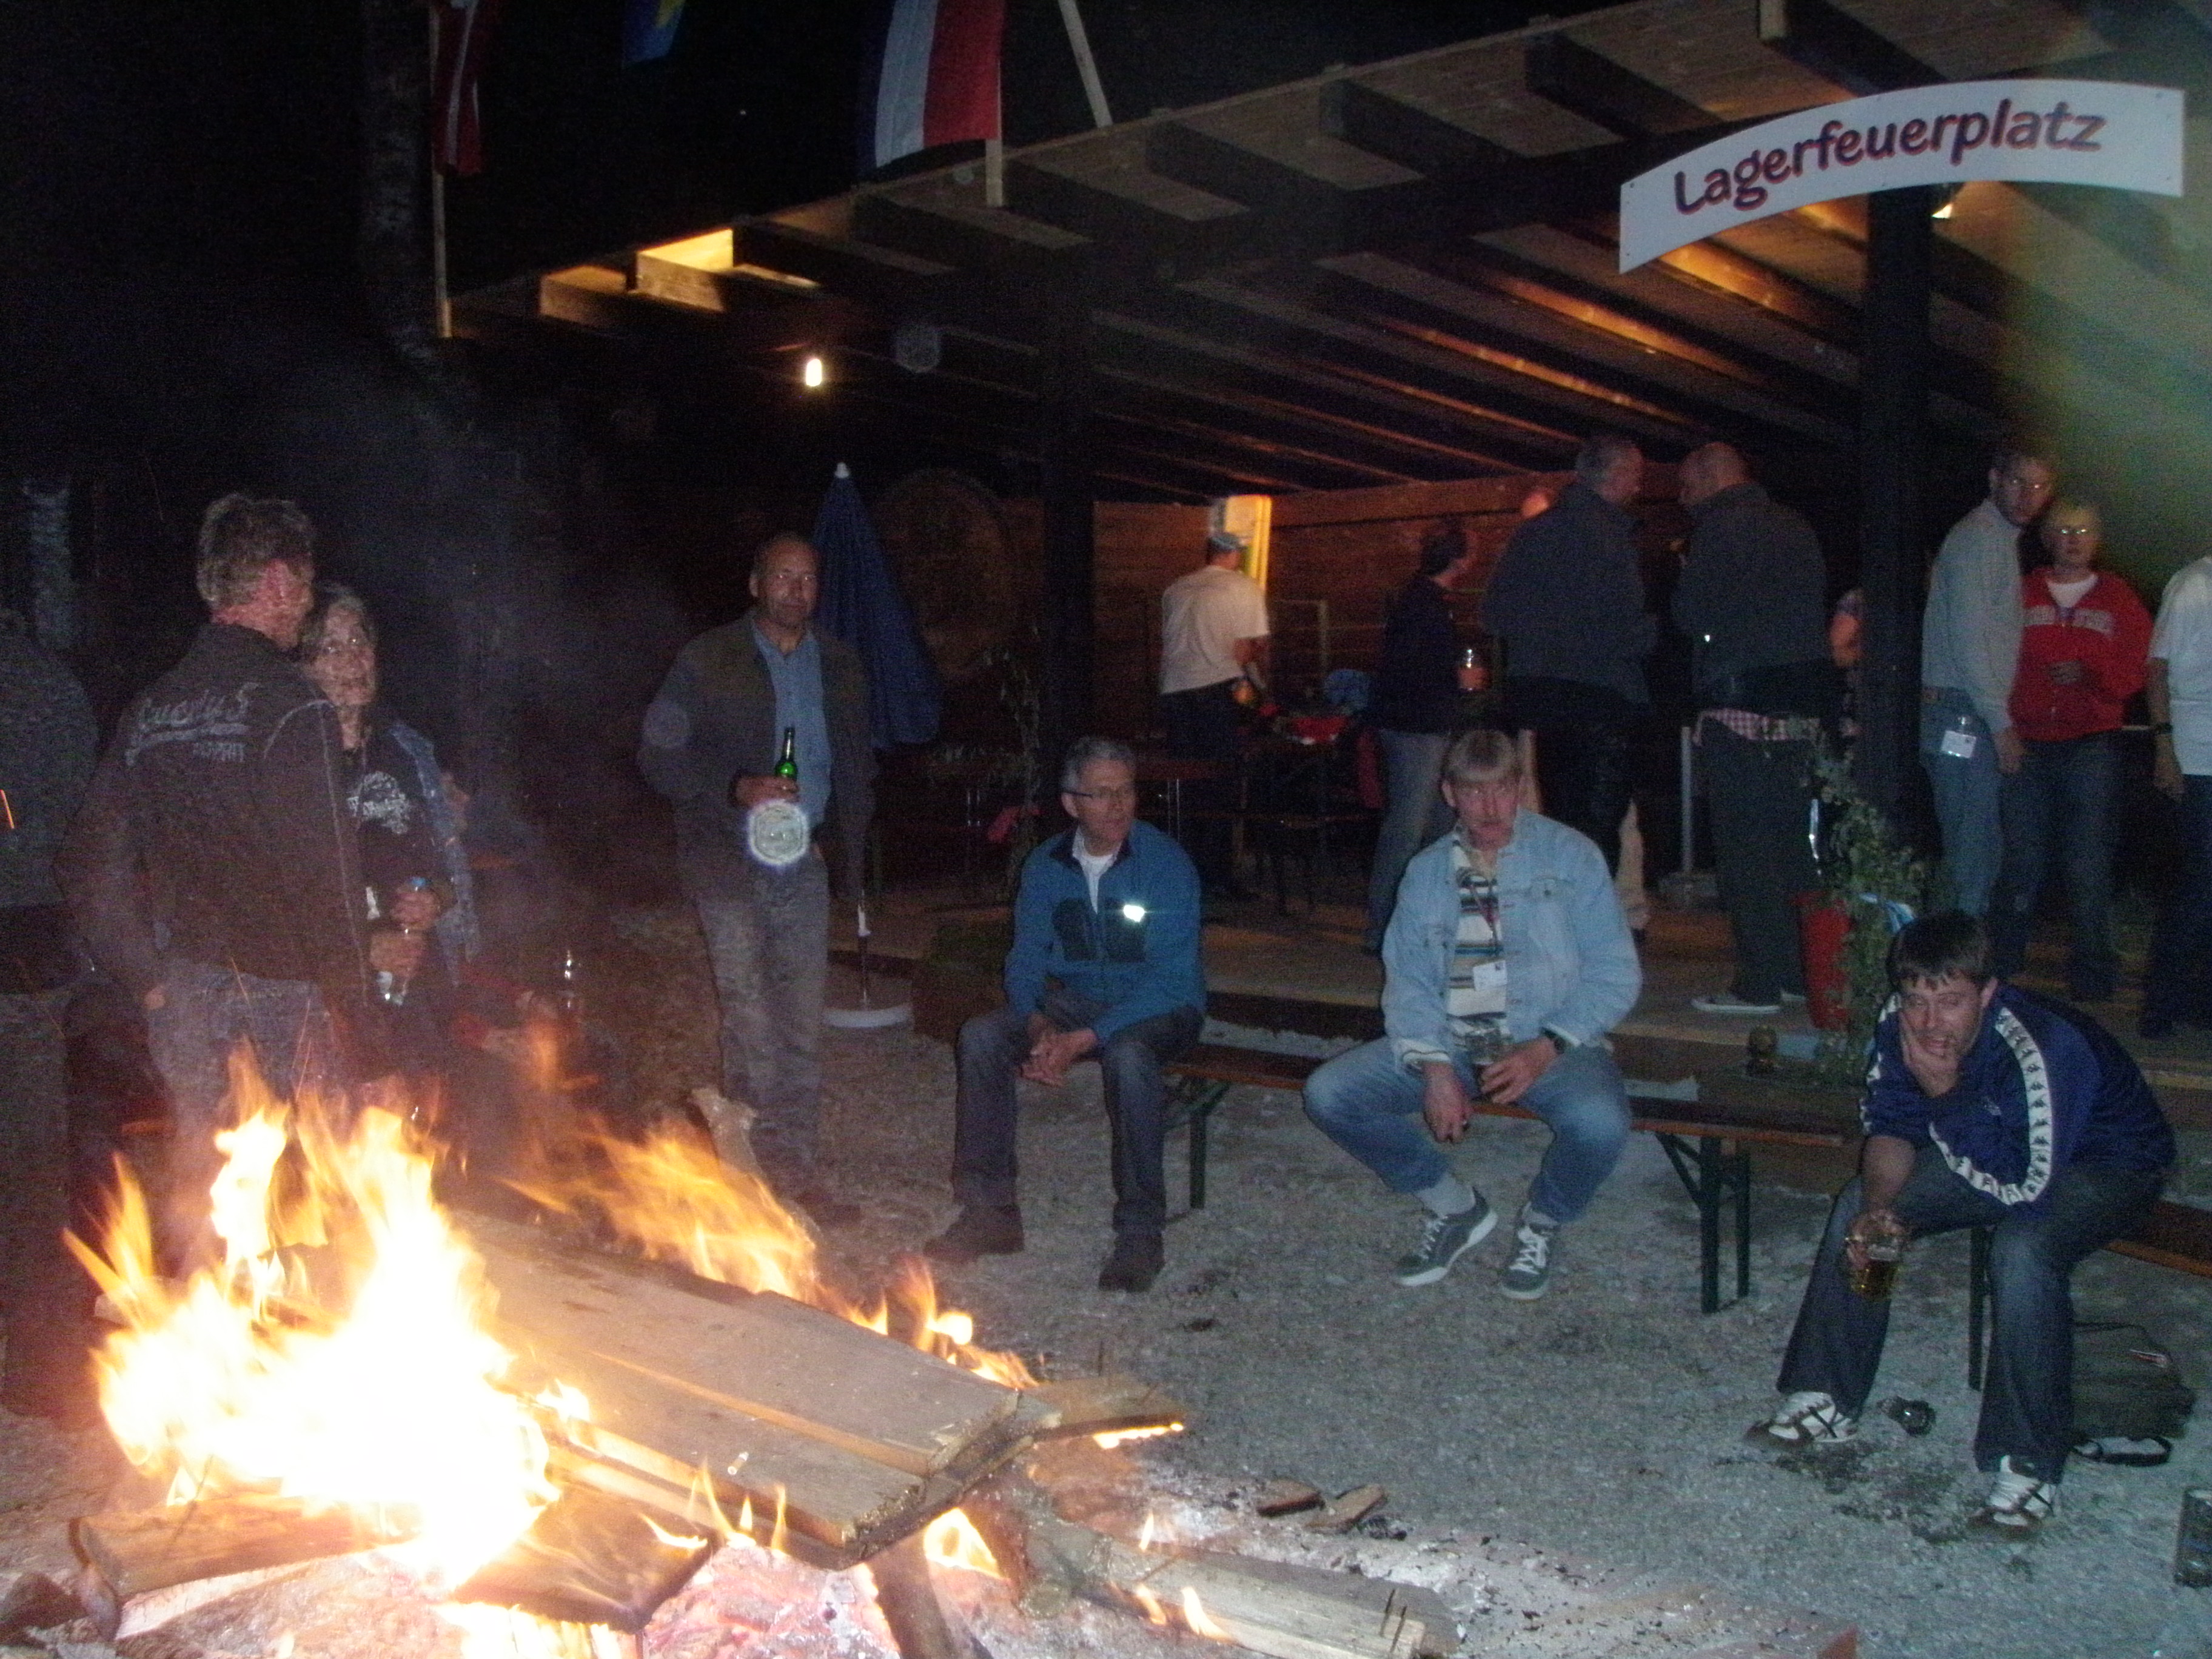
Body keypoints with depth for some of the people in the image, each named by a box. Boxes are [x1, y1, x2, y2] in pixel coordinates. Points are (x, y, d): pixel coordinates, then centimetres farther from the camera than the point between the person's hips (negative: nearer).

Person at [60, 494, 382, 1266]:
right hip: (283, 978, -6)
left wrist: (149, 977, 16)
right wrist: (352, 1001, -11)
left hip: (185, 979, 6)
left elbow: (91, 867, 11)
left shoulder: (148, 709, 7)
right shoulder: (291, 706, -13)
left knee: (195, 1173, 14)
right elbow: (326, 869, -17)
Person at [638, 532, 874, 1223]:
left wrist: (853, 852, 13)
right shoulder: (707, 661, -2)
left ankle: (799, 1171, 13)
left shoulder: (839, 666, 12)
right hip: (732, 860, -4)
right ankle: (781, 1161, 2)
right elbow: (658, 756, -5)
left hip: (805, 863, 4)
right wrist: (738, 788, -19)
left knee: (802, 1025, 6)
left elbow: (857, 765, 22)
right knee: (751, 1012, -8)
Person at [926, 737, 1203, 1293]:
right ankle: (990, 1211, -9)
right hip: (1073, 1001, 5)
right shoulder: (1046, 866, -1)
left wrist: (1085, 1039, -31)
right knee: (980, 1037, -18)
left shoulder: (1166, 864, -17)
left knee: (1128, 1055, -38)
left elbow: (1173, 979, -23)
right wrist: (1039, 1027, -20)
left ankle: (1140, 1234, -24)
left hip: (1159, 1007, -5)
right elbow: (1025, 959, 2)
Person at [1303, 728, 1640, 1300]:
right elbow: (1408, 982, 5)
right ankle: (1455, 1207, 8)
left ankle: (1542, 1221, 3)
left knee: (1599, 1122, -35)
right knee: (1327, 1095, -15)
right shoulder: (1426, 871, 10)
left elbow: (1615, 973, -4)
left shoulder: (1570, 855, 0)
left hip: (1549, 1044, -3)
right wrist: (1435, 1068, -14)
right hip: (1449, 1042, 3)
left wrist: (1546, 1048, -18)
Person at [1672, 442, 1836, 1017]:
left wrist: (1685, 574, 8)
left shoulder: (1720, 527, -7)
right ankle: (1803, 970, 17)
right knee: (1792, 838, 13)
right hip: (1804, 704, 8)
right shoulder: (1795, 527, 17)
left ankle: (1760, 983, -5)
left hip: (1742, 705, -8)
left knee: (1746, 846, -5)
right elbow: (1816, 604, 22)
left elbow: (1692, 614, -10)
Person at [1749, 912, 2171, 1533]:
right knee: (1857, 1206, -8)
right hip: (1996, 1148, 7)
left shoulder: (2047, 1048, -37)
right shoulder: (1900, 1029, -18)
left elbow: (2023, 1188, -37)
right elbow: (1889, 1128, -5)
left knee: (2022, 1249, -35)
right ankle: (1825, 1401, 3)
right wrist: (1880, 1207, -23)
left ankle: (2027, 1465, -22)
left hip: (2106, 1166, -6)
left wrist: (1944, 1090, -38)